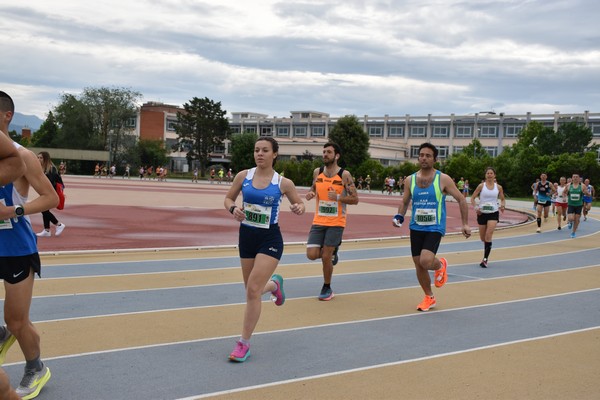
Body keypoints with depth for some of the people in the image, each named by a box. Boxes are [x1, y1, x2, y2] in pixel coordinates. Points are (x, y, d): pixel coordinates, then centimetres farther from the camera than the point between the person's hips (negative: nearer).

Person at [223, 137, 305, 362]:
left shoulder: (283, 183, -6)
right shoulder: (243, 176, -1)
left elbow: (299, 203, 8)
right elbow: (228, 198, 11)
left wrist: (299, 209, -16)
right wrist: (233, 209, -12)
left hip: (270, 239, -4)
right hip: (247, 236, 4)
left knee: (253, 290, -14)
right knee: (252, 290, 13)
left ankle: (244, 344, -1)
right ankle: (274, 284, 51)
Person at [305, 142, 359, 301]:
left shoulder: (344, 175, -9)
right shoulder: (317, 172, 3)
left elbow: (355, 199, -7)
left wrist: (338, 197, -22)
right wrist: (310, 194, -3)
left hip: (336, 222, -4)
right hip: (318, 221, 4)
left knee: (326, 257, -2)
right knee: (312, 255, -7)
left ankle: (327, 288, 21)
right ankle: (332, 251, 27)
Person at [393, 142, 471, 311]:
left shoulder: (443, 179, -7)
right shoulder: (410, 180, 3)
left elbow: (461, 199, -1)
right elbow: (405, 202, 15)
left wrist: (465, 224, -5)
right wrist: (399, 216, -5)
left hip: (434, 228, -4)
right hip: (416, 228, 4)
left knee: (426, 261, -23)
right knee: (419, 265, 8)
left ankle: (441, 265, 14)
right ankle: (429, 298, 28)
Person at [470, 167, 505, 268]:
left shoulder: (498, 187, 2)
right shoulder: (481, 186, -1)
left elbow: (502, 199, 14)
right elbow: (473, 198, 0)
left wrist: (502, 205, -7)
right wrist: (475, 207, -16)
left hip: (493, 213, -1)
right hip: (482, 213, 1)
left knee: (488, 236, -17)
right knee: (483, 238, 9)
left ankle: (485, 259, -12)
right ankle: (486, 255, 39)